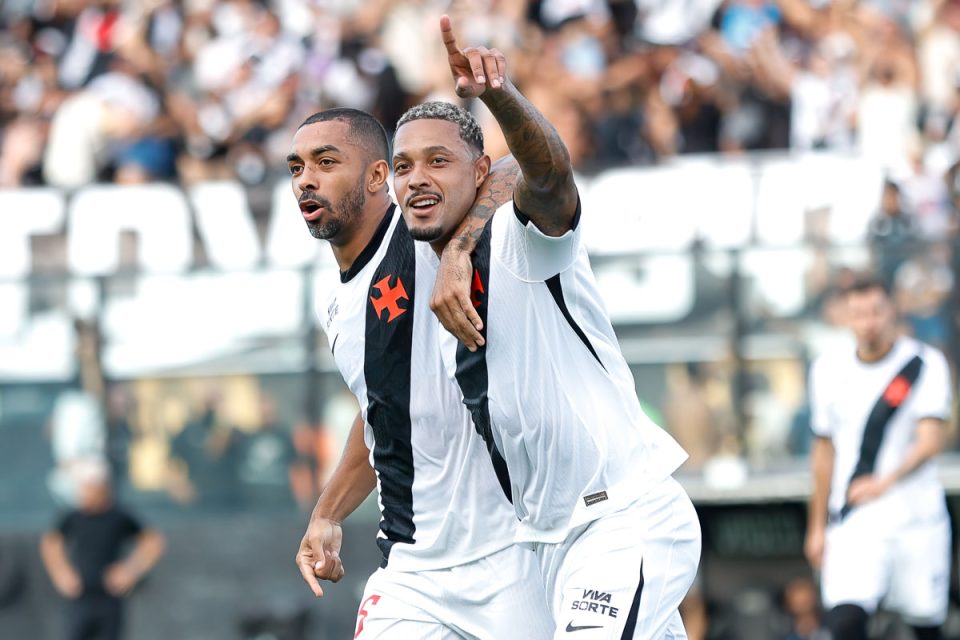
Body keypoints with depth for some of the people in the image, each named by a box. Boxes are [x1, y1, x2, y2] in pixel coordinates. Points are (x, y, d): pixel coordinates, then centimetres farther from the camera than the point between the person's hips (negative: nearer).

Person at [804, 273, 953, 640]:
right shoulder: (830, 371, 8)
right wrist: (818, 526, 18)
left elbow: (931, 442, -15)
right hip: (853, 524, 2)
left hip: (915, 517, -2)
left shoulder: (924, 365, -4)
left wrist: (887, 480, -33)